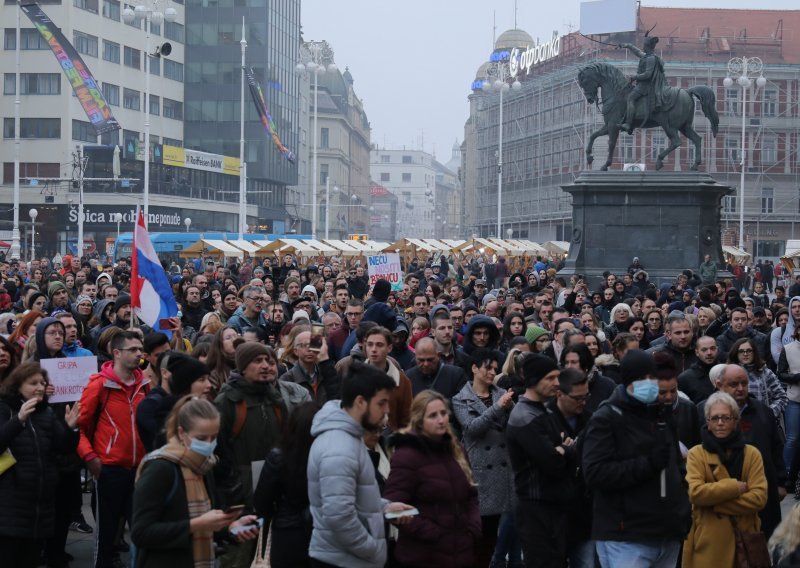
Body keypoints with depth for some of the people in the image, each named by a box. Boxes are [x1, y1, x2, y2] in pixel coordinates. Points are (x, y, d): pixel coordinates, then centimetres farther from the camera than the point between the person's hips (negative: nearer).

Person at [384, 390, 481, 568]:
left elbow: (471, 496, 19)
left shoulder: (454, 450, 12)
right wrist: (433, 534, -18)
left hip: (462, 553, 7)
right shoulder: (406, 456, -11)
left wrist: (473, 529, 1)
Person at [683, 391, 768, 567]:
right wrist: (735, 487, -14)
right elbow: (695, 492, -15)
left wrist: (714, 504, -13)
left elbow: (759, 497, -7)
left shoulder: (752, 454, 5)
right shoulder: (696, 454, 0)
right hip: (709, 542, -2)